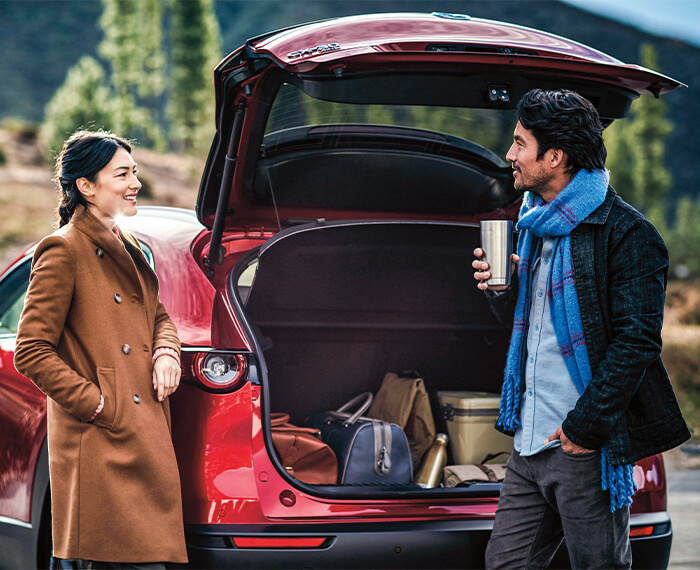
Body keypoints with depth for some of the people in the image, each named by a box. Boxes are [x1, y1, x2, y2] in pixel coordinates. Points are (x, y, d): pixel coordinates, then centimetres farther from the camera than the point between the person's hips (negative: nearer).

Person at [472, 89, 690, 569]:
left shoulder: (625, 232, -10)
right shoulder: (538, 225, 18)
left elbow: (636, 340, -15)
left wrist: (585, 425, -17)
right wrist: (501, 290, 5)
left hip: (584, 447, -8)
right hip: (530, 443, 8)